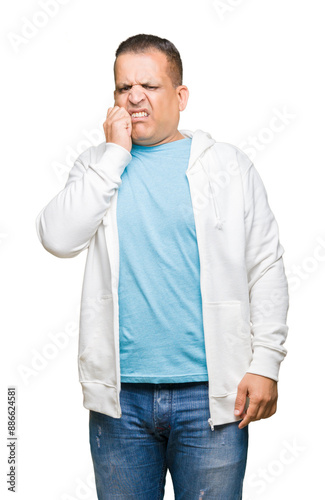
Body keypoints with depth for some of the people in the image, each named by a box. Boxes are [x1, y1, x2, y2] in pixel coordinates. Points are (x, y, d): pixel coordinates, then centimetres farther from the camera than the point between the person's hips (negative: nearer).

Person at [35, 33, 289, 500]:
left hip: (209, 392, -1)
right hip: (119, 395, 2)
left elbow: (267, 268, 3)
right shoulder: (97, 165, 9)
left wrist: (266, 362, -5)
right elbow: (58, 238, -9)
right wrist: (115, 152, -7)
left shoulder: (230, 165, 4)